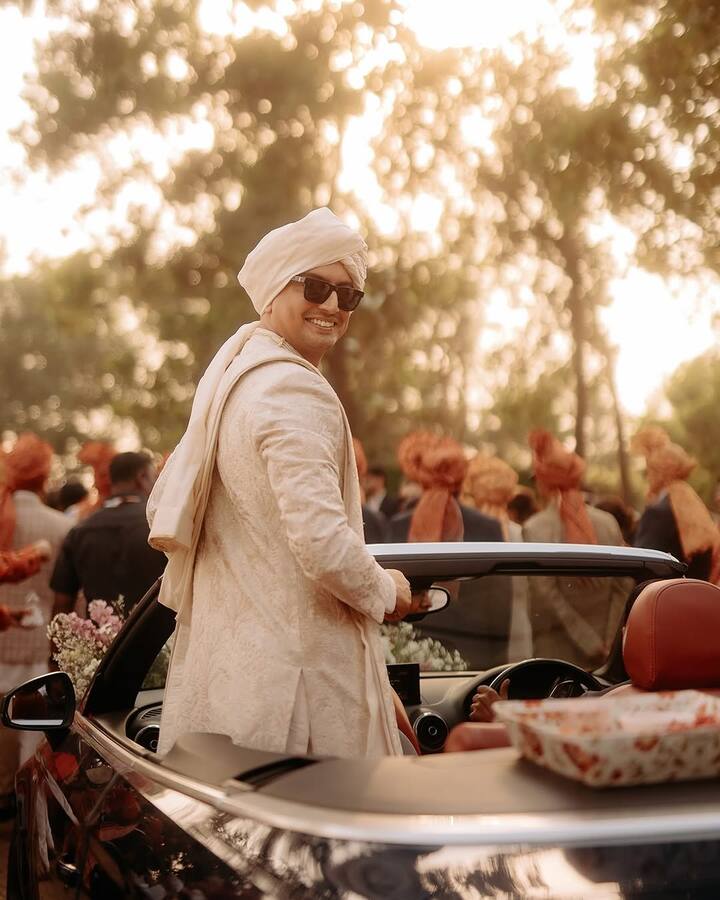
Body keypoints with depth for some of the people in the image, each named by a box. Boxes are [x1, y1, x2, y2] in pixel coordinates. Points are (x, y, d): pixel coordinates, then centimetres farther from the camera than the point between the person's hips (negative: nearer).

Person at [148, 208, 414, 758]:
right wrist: (385, 593, -7)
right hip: (298, 666, -9)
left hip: (224, 653, 9)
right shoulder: (296, 390, -17)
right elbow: (323, 543, -26)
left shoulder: (229, 381, 13)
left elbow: (164, 509, 17)